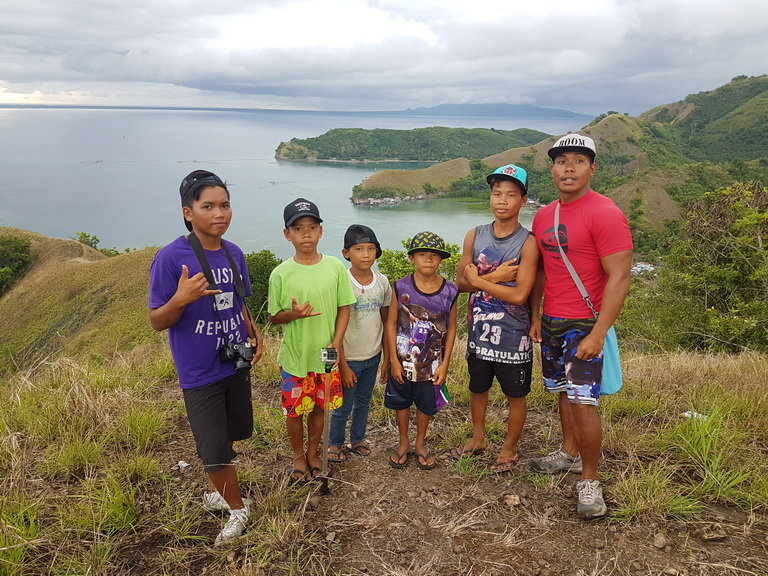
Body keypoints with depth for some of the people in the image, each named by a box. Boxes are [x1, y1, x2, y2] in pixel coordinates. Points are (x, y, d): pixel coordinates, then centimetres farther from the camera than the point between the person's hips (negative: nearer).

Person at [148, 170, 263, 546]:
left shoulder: (234, 254, 0)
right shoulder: (170, 258, -18)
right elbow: (157, 321, -14)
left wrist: (255, 337, -2)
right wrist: (181, 299, -34)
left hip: (236, 364, 6)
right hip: (200, 373, -6)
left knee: (233, 433, 20)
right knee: (215, 451, 1)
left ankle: (217, 491, 46)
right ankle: (237, 508, 27)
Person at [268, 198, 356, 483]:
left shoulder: (335, 267, -6)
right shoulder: (281, 274, -10)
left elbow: (344, 307, -1)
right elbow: (274, 316, -1)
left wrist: (336, 344, -10)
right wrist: (293, 313, -22)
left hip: (326, 355, 1)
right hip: (294, 356, -1)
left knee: (318, 407, 17)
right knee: (294, 410, 12)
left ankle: (313, 452, 41)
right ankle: (298, 456, 37)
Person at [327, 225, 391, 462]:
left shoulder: (382, 282, -4)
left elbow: (386, 322, 5)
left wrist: (387, 356, 5)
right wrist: (342, 365, -13)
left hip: (373, 356, 4)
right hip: (349, 358, -4)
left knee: (363, 402, 20)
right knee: (343, 406, 9)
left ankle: (358, 439, 40)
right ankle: (335, 443, 32)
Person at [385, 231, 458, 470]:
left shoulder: (449, 291, -10)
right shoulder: (401, 287, -11)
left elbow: (451, 329, -2)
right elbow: (391, 323, -6)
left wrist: (445, 364, -4)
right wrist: (394, 360, -8)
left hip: (432, 364, 0)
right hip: (403, 361, 0)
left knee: (426, 404, 17)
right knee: (401, 402, 16)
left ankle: (420, 444, 40)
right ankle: (403, 443, 39)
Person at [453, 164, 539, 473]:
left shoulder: (527, 243, -15)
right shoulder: (474, 236, -2)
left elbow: (519, 295, -21)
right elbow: (461, 282, -3)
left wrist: (478, 279, -15)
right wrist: (495, 277, -17)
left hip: (513, 334, -4)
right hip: (479, 331, 4)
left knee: (516, 395, 13)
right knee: (477, 388, 21)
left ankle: (510, 448, 34)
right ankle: (478, 439, 44)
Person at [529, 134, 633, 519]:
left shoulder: (605, 214, -15)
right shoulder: (543, 217, 9)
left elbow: (619, 277, -19)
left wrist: (598, 334, -22)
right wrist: (535, 316, 11)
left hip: (584, 326, -7)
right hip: (551, 323, 7)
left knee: (582, 402, -7)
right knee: (563, 392, 18)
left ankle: (589, 480, 10)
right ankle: (569, 454, 36)